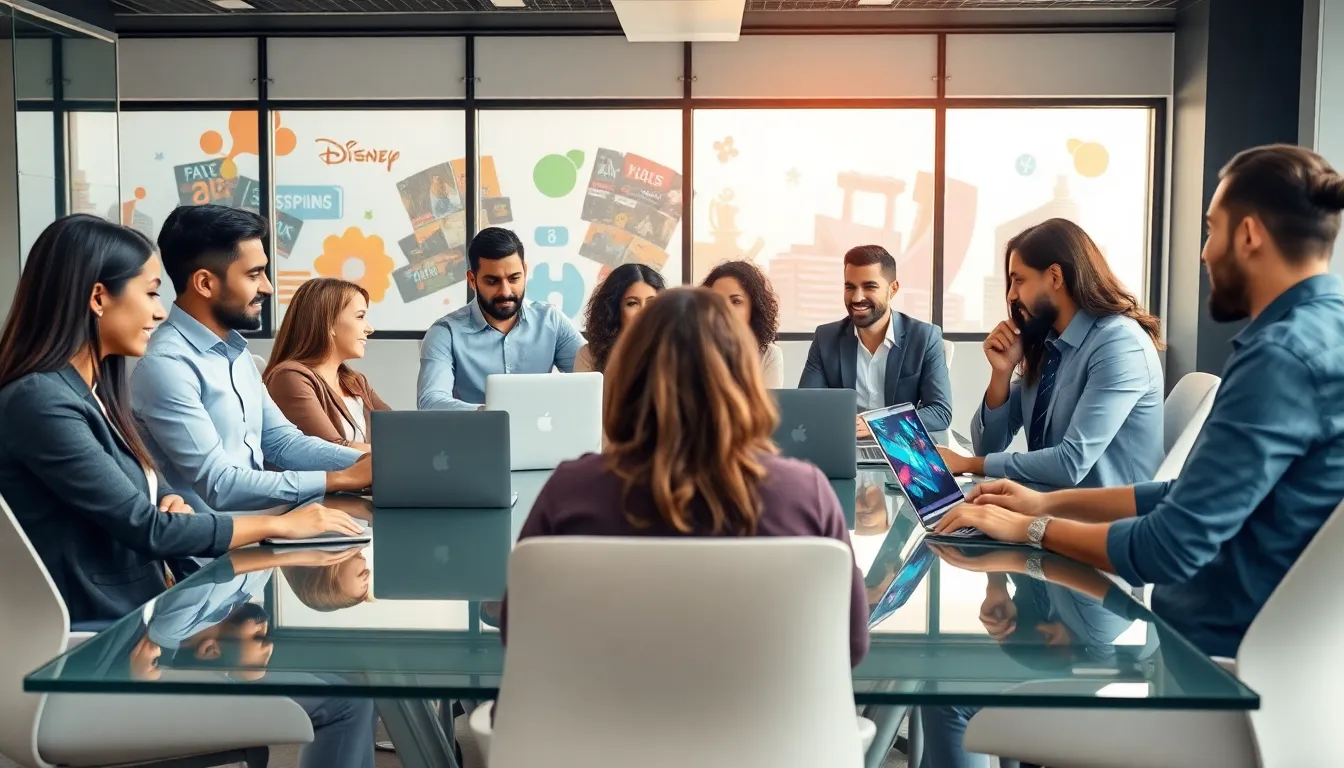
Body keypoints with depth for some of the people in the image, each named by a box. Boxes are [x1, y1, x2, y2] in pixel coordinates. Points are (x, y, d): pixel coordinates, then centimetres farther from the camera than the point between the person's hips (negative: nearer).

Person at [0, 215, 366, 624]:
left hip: (138, 611, 8)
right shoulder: (40, 402, -18)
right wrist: (279, 524, -11)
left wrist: (172, 502, -6)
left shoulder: (92, 388, 11)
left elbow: (149, 490, 18)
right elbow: (145, 527, -19)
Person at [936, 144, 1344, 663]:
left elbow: (1171, 547, -24)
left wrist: (1031, 528, -9)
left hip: (1218, 651, -9)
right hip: (1253, 636, 9)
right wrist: (1050, 502, 9)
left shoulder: (1286, 354, -23)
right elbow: (1197, 498, 15)